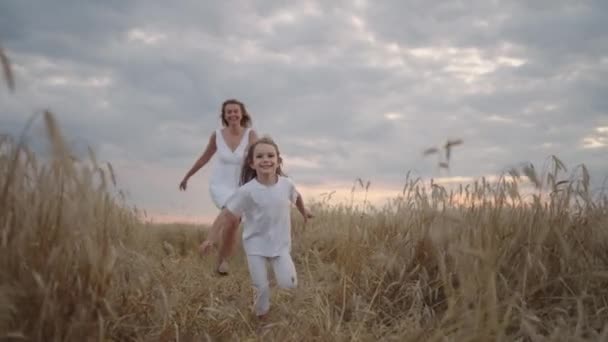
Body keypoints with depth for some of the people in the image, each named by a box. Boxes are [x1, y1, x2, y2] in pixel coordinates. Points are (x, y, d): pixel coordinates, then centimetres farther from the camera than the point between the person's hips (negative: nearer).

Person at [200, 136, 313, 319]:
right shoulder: (247, 191, -20)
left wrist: (304, 211, 30)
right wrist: (211, 238, -17)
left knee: (289, 284, -9)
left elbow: (297, 196, 13)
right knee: (261, 288, -1)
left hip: (280, 243, 2)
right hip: (255, 244, -2)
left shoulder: (287, 184, -11)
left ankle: (278, 266, 25)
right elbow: (226, 214, -16)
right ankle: (261, 317, 28)